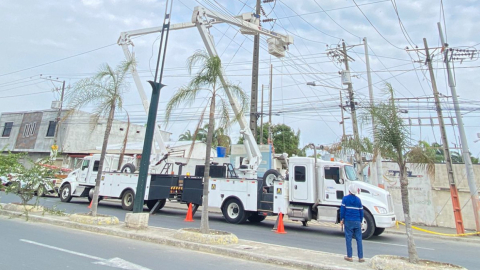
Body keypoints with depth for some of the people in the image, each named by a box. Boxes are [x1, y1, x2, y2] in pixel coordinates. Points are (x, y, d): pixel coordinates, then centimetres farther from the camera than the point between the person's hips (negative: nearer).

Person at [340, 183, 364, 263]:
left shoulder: (345, 198, -5)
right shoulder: (358, 199, 5)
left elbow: (342, 209, -6)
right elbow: (361, 211, 8)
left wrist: (341, 219, 4)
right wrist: (360, 221, 18)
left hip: (348, 221, -3)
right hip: (357, 222, 3)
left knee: (348, 238, 3)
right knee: (359, 239, 7)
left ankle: (349, 256, 8)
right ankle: (361, 257, 10)